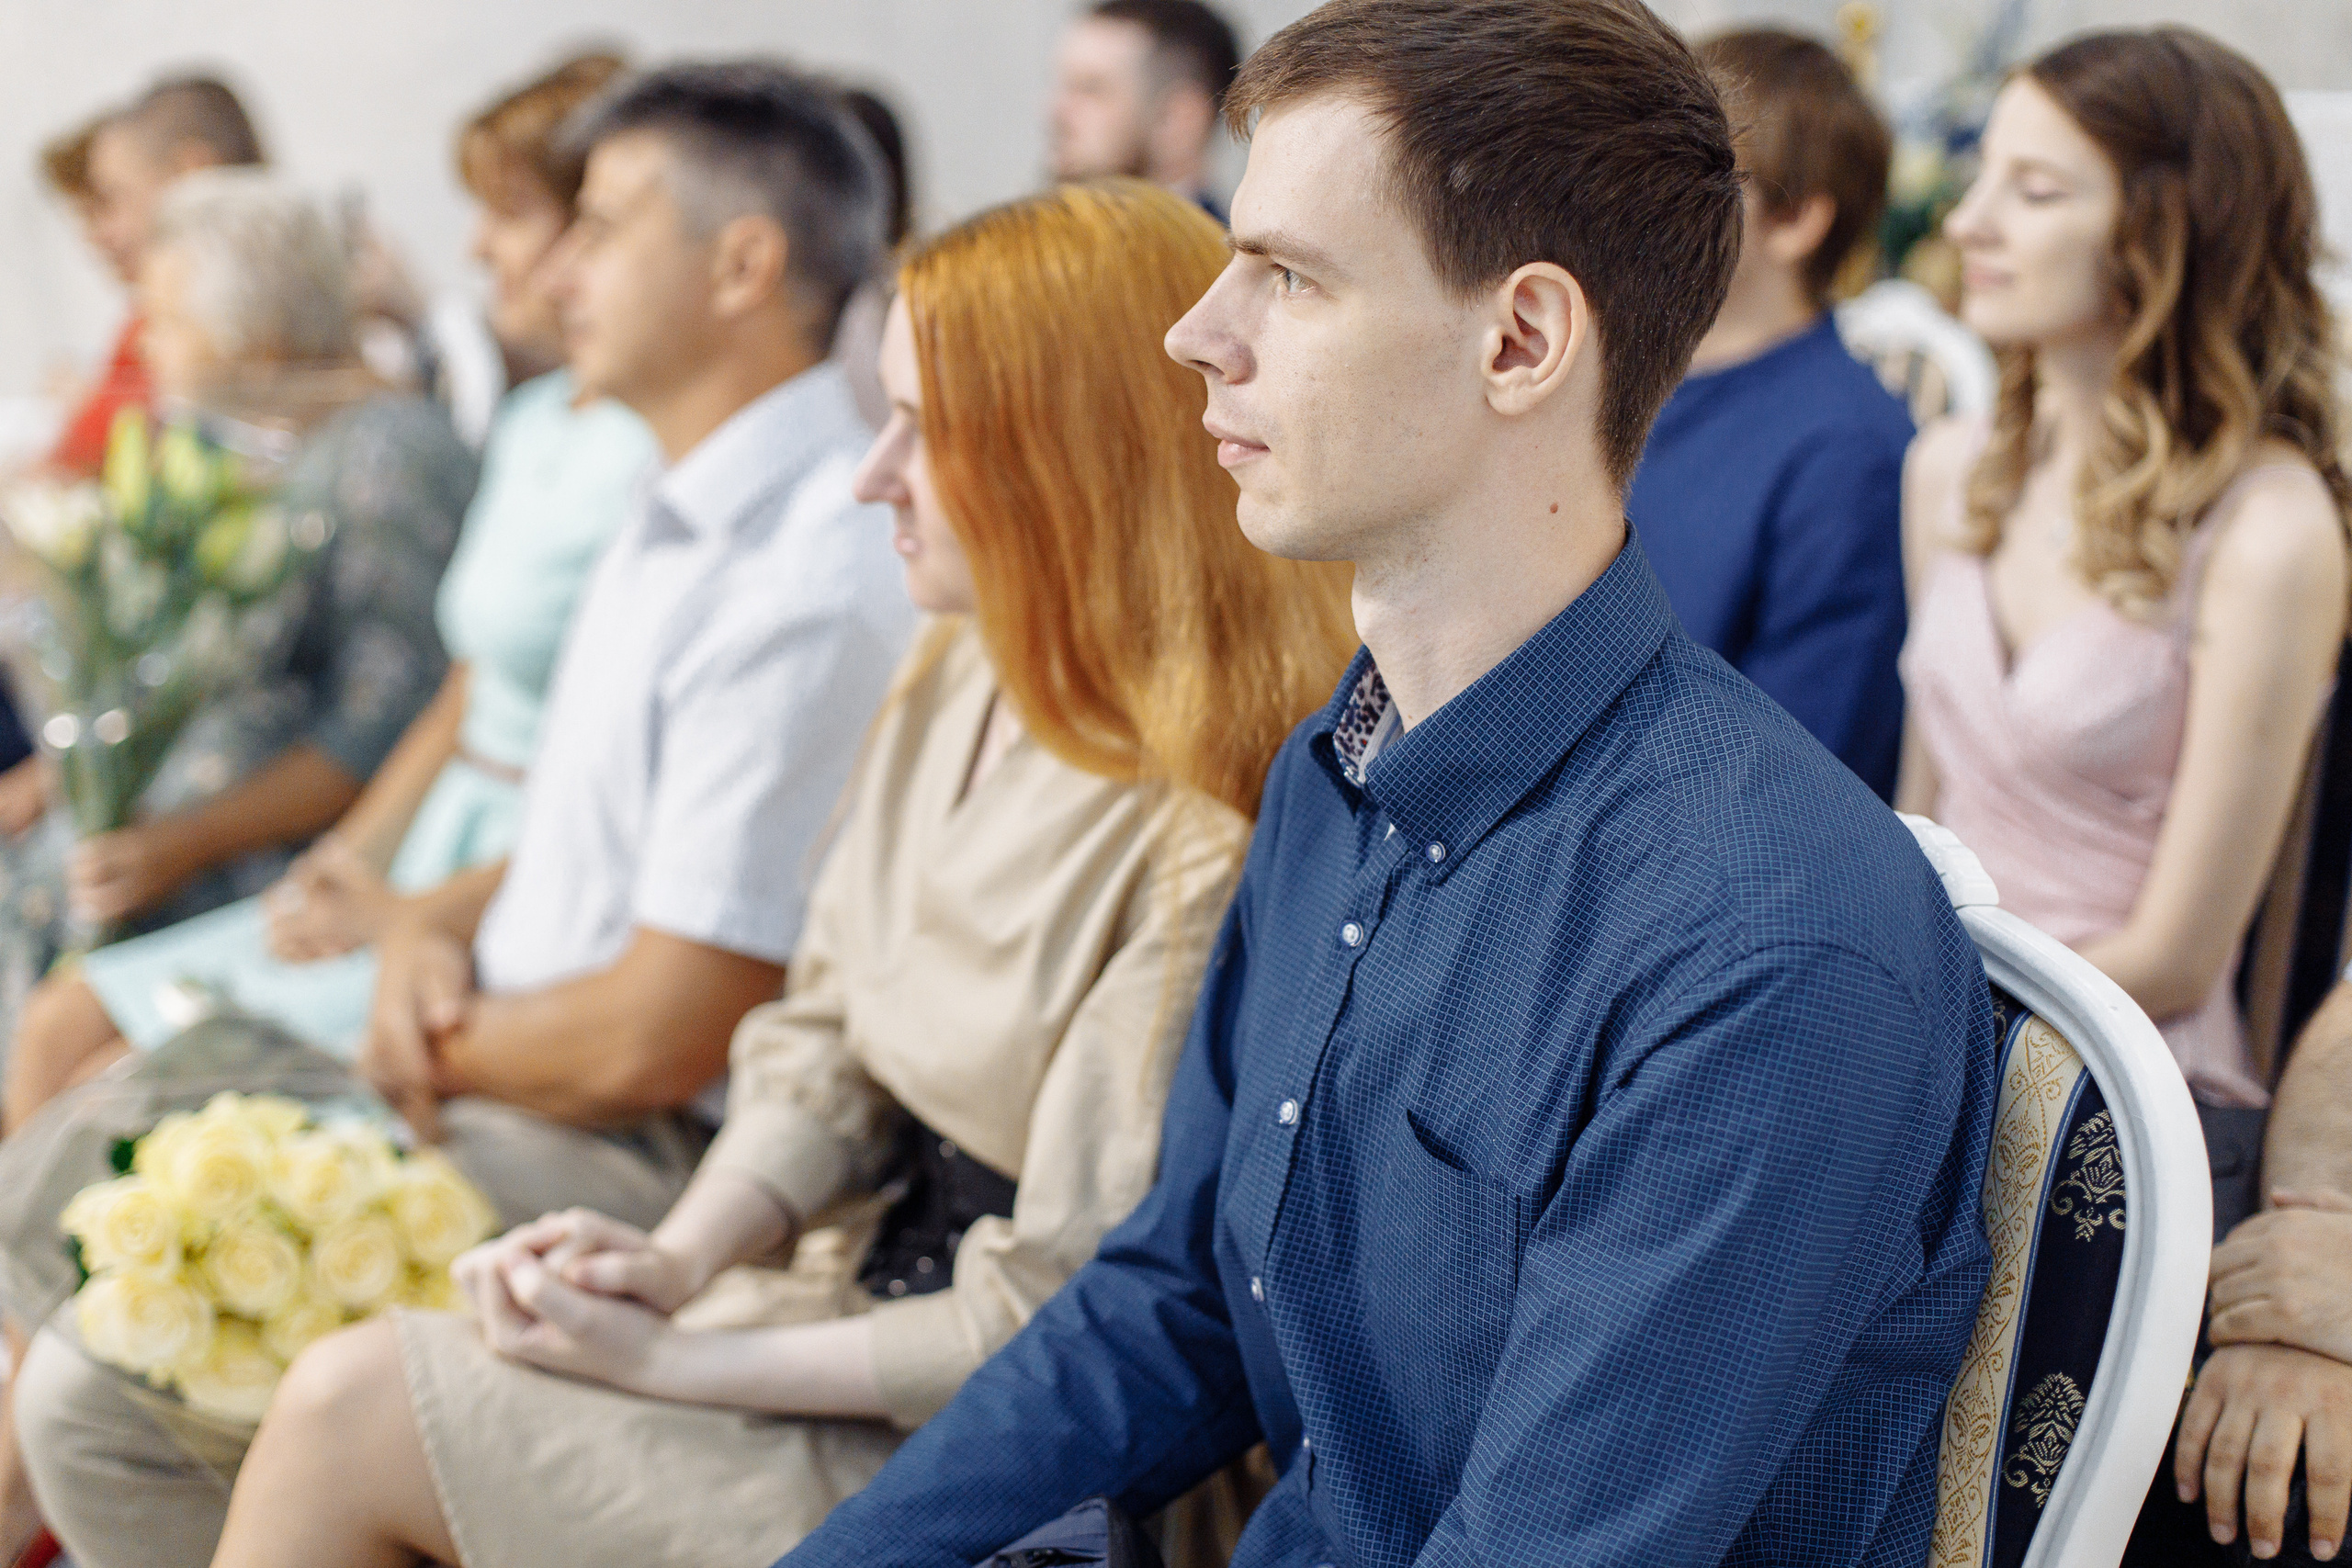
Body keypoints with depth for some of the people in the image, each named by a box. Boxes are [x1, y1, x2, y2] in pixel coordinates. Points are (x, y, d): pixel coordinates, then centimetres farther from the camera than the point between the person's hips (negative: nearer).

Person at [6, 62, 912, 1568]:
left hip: (641, 1160, -10)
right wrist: (433, 926, 2)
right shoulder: (683, 522, 11)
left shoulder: (809, 582, -23)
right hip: (502, 1092, 10)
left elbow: (651, 1040, -23)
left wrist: (440, 1049, -5)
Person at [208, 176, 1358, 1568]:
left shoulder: (1209, 851, -24)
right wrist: (684, 1254, -6)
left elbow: (1059, 1333, -20)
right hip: (873, 1308, 8)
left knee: (351, 1411, -9)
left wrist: (674, 1362, -16)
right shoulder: (959, 688, 4)